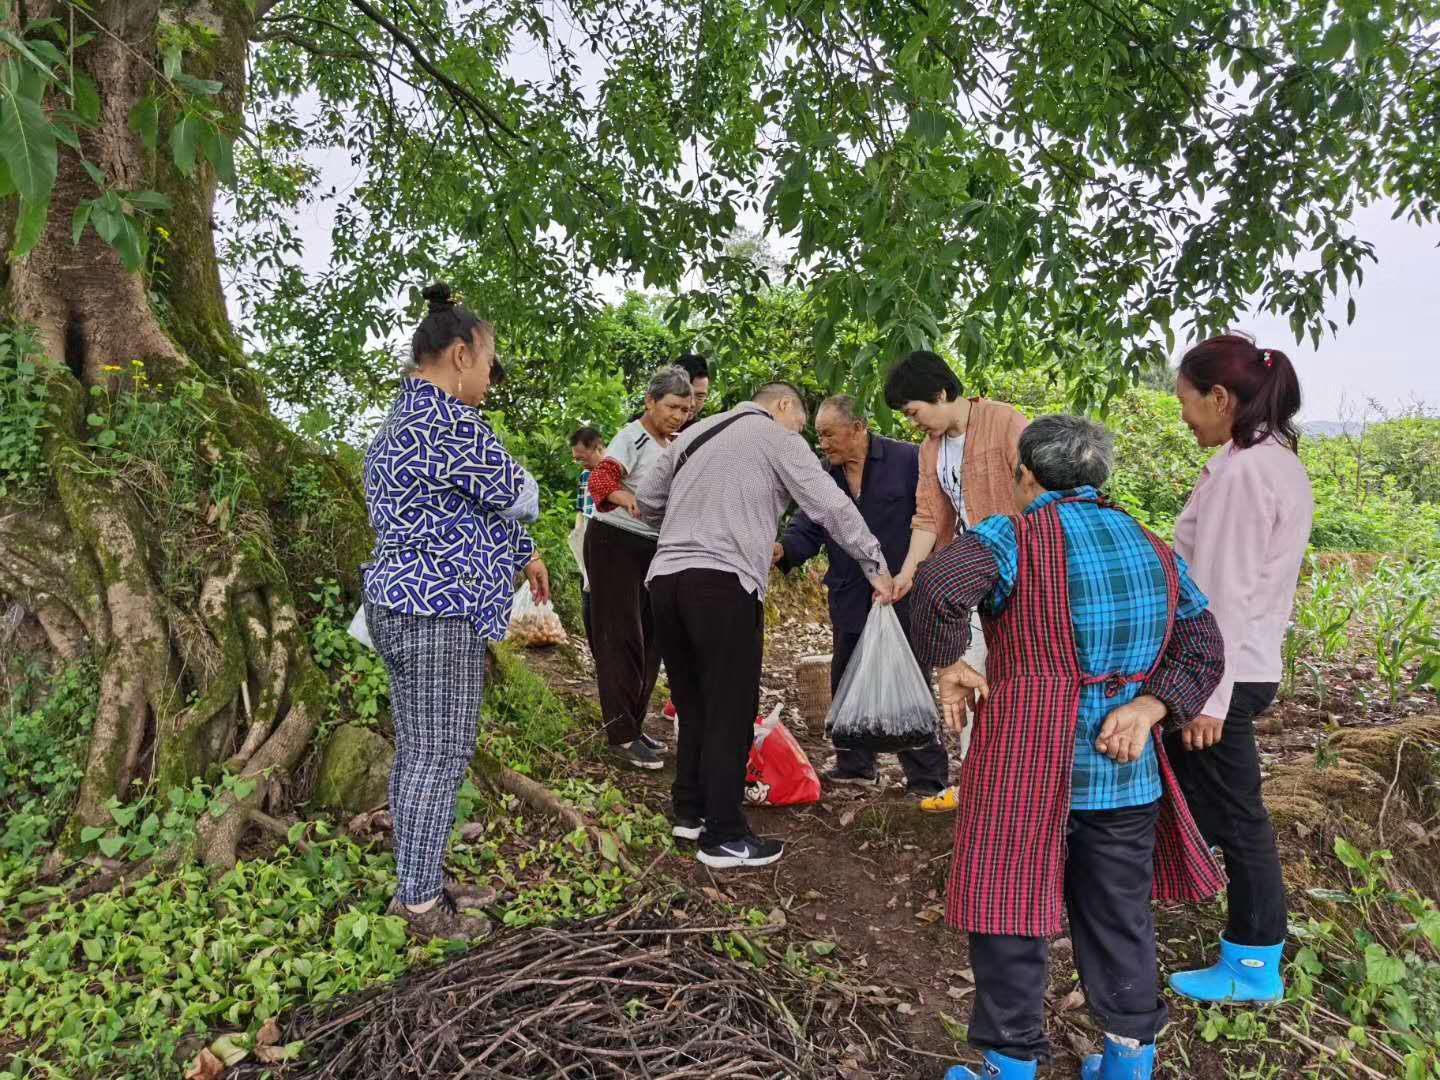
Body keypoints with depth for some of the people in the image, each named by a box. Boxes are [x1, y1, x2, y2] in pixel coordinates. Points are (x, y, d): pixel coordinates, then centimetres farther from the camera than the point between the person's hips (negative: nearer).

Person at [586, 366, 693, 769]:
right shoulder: (633, 437, -15)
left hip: (653, 548, 8)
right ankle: (621, 735, 1)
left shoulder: (674, 445, 10)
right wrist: (630, 500, -49)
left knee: (651, 640, 11)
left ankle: (634, 727, 22)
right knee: (622, 638, -6)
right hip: (615, 544, -8)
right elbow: (600, 480, -31)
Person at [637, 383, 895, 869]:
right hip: (724, 582, -7)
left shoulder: (693, 433, 22)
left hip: (665, 576, 7)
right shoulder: (776, 436, 4)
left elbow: (645, 501, 25)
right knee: (731, 711, 0)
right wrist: (877, 567, 5)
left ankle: (690, 811, 27)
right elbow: (832, 506, 0)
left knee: (694, 704, 17)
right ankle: (724, 837, 5)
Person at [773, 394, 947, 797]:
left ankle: (928, 778, 15)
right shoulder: (825, 477, 6)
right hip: (850, 602, 5)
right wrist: (783, 549, -20)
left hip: (904, 597, -5)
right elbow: (807, 529, 1)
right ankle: (855, 764, 32)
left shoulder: (908, 459, -9)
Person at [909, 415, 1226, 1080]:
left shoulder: (1017, 538, -8)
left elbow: (940, 586, -27)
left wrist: (948, 662, -12)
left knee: (1008, 910, 8)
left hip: (1026, 765, -5)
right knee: (1119, 914, 19)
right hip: (1124, 771, 6)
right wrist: (1147, 708, -3)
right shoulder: (1154, 550, 11)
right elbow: (1202, 650, 10)